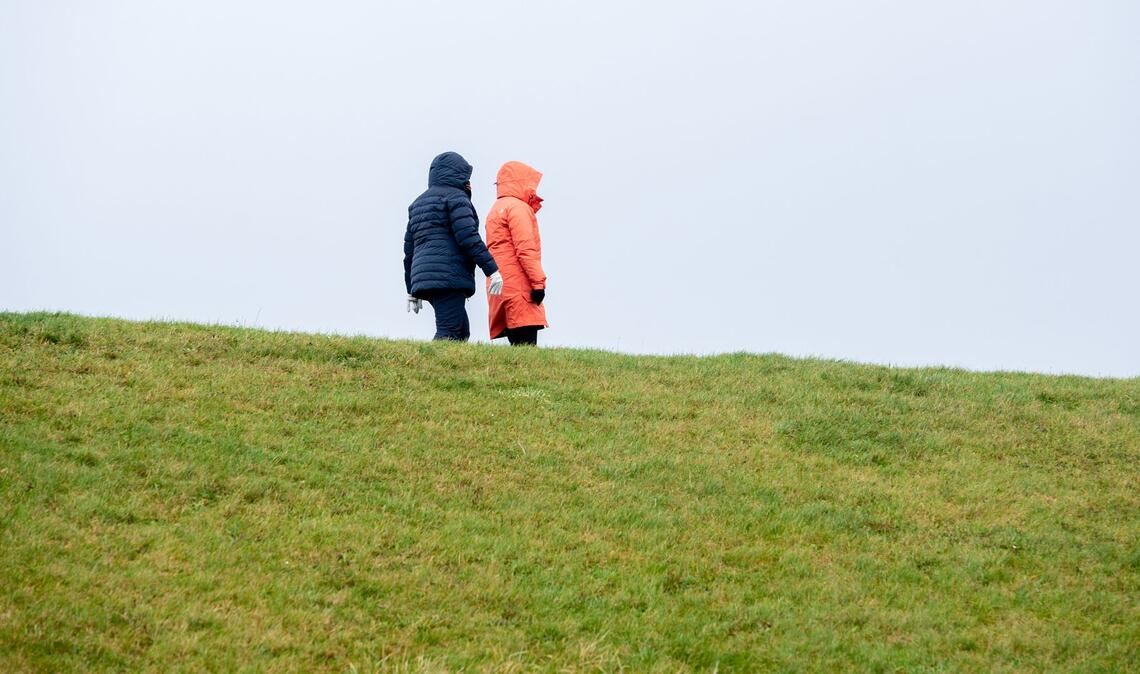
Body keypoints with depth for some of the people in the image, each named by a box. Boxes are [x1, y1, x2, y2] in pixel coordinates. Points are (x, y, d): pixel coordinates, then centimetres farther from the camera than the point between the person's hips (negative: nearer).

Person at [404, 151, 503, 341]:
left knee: (461, 332, 11)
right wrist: (491, 269, -14)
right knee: (450, 333, -16)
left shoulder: (419, 202, 27)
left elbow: (409, 249, 25)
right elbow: (468, 237, -13)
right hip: (449, 276, -9)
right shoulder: (455, 196, 0)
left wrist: (412, 290, 27)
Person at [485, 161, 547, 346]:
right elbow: (525, 249, -14)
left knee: (520, 346, 5)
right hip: (519, 287, -9)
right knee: (527, 346, -16)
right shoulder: (517, 207, -4)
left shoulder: (496, 209, 26)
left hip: (501, 288, 9)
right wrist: (538, 282, -16)